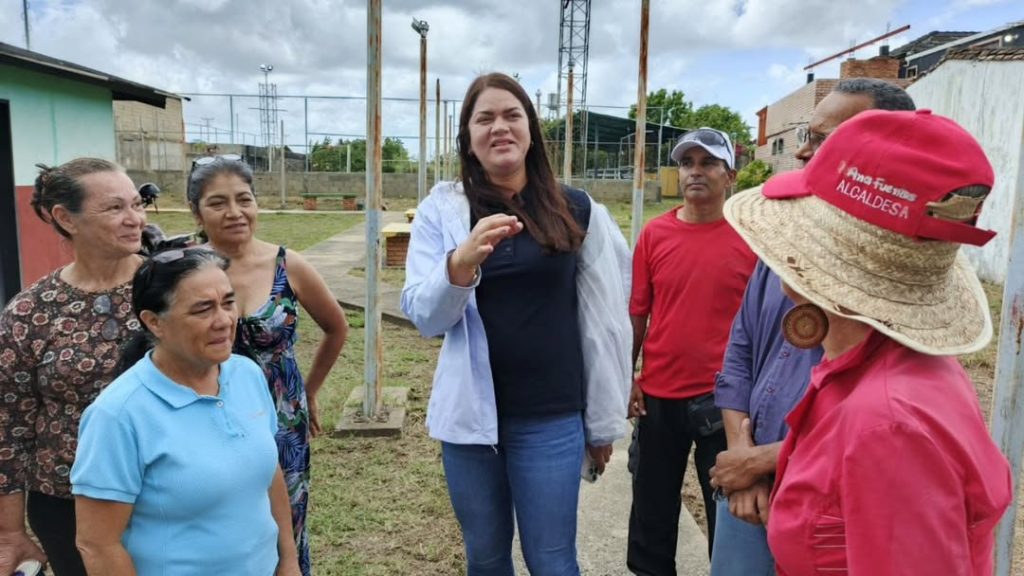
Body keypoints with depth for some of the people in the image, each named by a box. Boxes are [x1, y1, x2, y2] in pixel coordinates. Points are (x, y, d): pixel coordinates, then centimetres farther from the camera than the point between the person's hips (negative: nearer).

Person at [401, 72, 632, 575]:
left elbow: (602, 322, 1)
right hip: (469, 414, 1)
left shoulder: (576, 210, -2)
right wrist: (460, 264, -30)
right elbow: (423, 315, -10)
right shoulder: (442, 209, -2)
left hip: (551, 418, -1)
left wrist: (604, 420, 3)